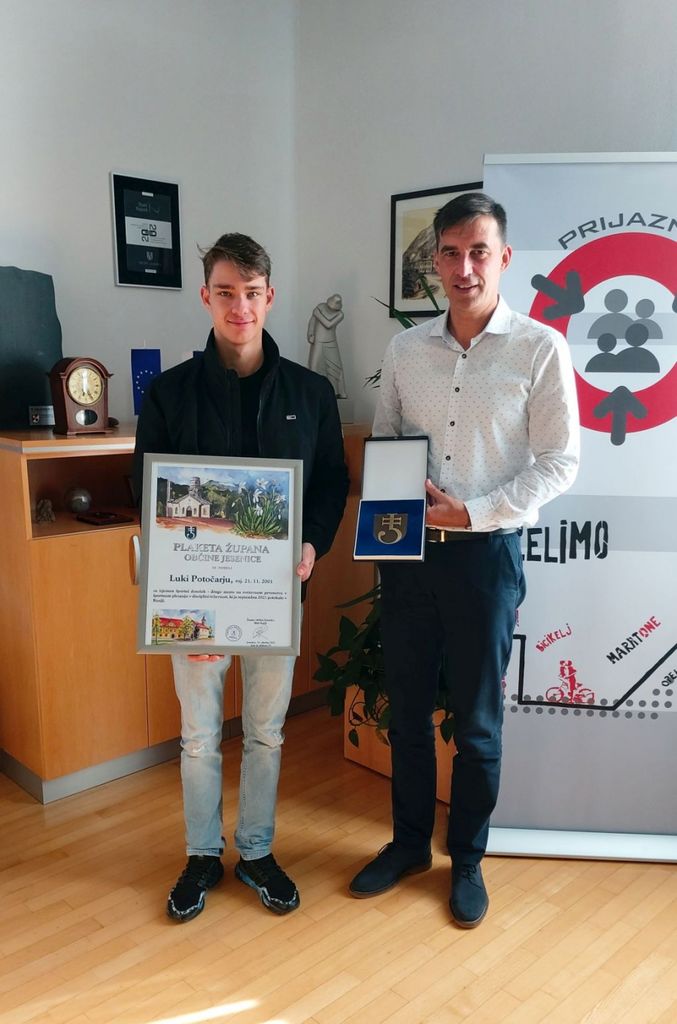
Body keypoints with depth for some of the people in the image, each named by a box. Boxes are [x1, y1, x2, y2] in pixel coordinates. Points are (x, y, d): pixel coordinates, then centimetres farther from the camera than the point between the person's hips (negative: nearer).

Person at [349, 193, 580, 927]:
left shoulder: (541, 350, -6)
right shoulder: (405, 350, 5)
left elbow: (558, 464, -7)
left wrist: (474, 513, -16)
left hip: (485, 552, -3)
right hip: (407, 551, 4)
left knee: (476, 721, 10)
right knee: (406, 709, 15)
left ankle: (467, 859, 31)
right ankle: (408, 842, 35)